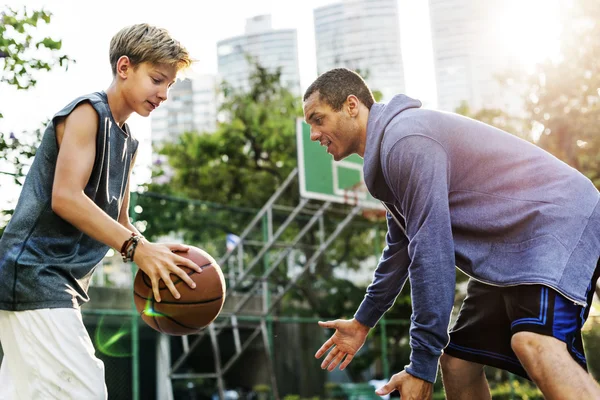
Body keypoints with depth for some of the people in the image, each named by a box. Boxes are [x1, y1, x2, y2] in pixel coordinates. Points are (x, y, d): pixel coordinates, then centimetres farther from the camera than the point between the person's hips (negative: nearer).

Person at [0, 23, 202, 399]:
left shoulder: (128, 143, 19)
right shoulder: (87, 112, -9)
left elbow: (119, 221, 21)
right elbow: (65, 198, -21)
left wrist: (152, 254, 0)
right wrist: (137, 249, -26)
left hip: (61, 283, 10)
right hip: (35, 273, -10)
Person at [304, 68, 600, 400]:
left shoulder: (405, 138, -20)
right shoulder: (388, 147, 14)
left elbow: (431, 253, -24)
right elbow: (401, 247, 25)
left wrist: (422, 366, -20)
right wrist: (363, 322, 30)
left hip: (559, 218, -10)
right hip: (512, 245, 10)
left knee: (533, 344, -34)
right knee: (457, 362, 6)